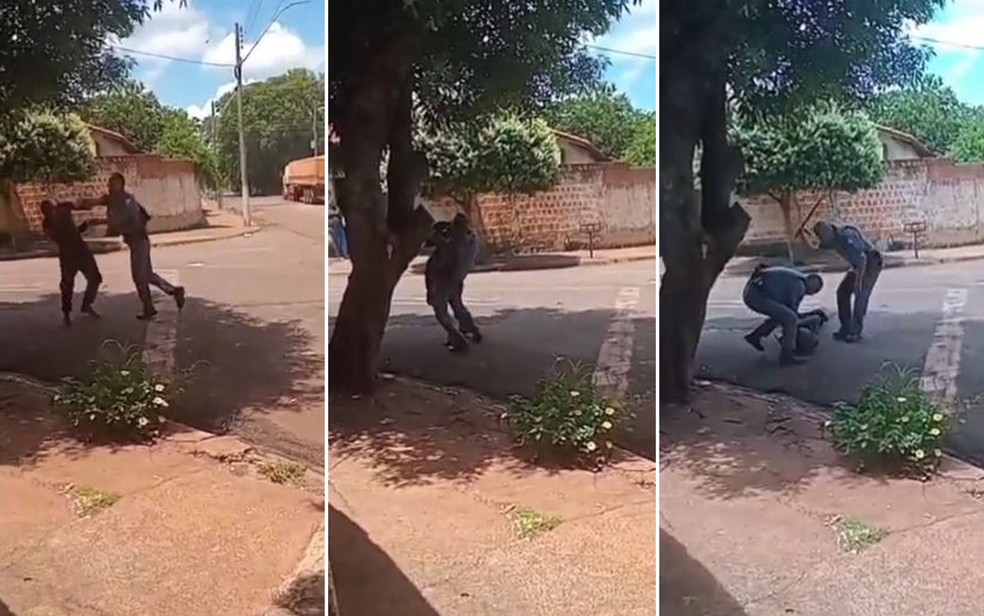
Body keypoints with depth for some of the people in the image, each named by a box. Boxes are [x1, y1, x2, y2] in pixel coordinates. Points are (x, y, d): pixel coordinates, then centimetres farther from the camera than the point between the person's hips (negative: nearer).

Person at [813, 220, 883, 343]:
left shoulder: (845, 236, -30)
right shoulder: (835, 237, -2)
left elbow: (862, 258, -33)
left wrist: (858, 281, -32)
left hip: (870, 263, -9)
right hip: (859, 265, 9)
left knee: (860, 295, -16)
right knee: (842, 292, 2)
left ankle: (855, 331, -13)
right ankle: (846, 327, 7)